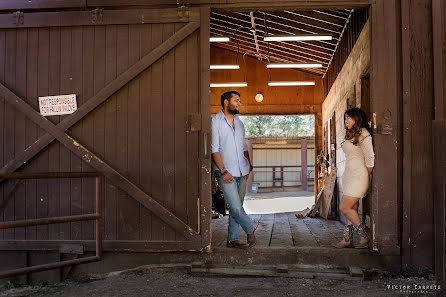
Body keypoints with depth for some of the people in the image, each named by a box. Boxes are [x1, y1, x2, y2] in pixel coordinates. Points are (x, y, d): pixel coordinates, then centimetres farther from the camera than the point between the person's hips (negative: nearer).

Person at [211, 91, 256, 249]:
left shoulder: (239, 123, 16)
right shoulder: (215, 122, -5)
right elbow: (214, 149, -11)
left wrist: (249, 165, 11)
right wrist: (223, 171, -16)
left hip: (241, 172, 6)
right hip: (226, 173, -6)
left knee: (237, 207, 8)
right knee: (236, 207, -11)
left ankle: (232, 239, 17)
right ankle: (250, 230, 12)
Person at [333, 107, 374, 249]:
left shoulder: (363, 134, -11)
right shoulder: (350, 135, 17)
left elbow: (370, 158, -12)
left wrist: (367, 176, -3)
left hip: (359, 176, -8)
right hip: (349, 174, 8)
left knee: (344, 207, -11)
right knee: (352, 209, 8)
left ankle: (364, 236, 2)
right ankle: (347, 240, 10)